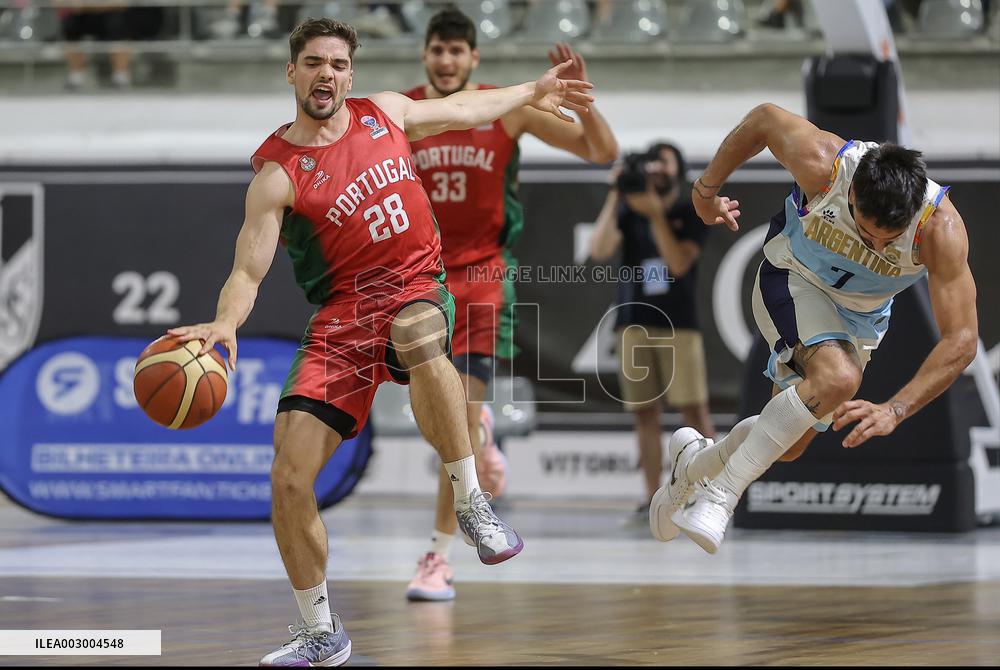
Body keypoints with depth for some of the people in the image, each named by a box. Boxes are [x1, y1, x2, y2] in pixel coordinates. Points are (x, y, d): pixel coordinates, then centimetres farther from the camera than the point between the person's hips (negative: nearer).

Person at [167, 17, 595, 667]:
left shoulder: (385, 112, 4)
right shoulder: (278, 174, -9)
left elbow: (462, 109, 25)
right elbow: (247, 273, -14)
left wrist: (531, 93, 35)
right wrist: (224, 323, -34)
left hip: (418, 290, 1)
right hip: (342, 313, -1)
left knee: (417, 336, -40)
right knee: (289, 479, -10)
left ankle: (472, 503, -23)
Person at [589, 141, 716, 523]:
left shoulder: (690, 213, 4)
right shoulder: (628, 211, 10)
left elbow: (678, 263, -9)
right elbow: (599, 251, -6)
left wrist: (656, 214, -16)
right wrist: (614, 198, -11)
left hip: (678, 323, -2)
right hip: (633, 321, 2)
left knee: (694, 409, -9)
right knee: (645, 412, 1)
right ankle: (652, 499, 3)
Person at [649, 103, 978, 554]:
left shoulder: (941, 229, -35)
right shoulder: (823, 165, -35)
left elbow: (961, 342, -35)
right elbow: (764, 118, -13)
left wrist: (893, 411, -46)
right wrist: (707, 187, 1)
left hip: (859, 316, 3)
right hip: (792, 281, -3)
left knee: (789, 447, 10)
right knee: (837, 377, -34)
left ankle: (695, 463, 40)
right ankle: (720, 494, -27)